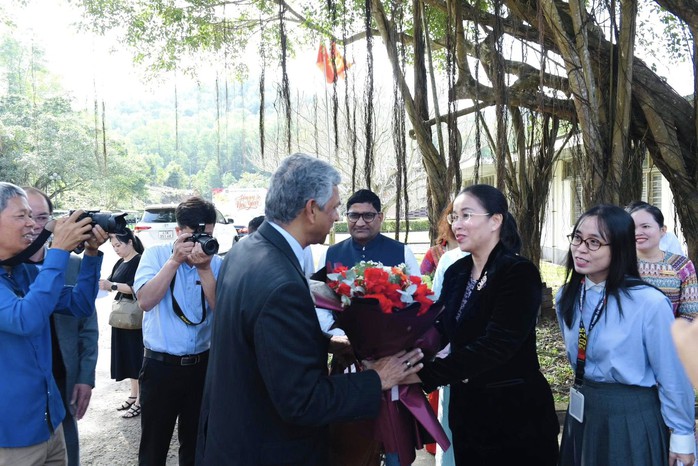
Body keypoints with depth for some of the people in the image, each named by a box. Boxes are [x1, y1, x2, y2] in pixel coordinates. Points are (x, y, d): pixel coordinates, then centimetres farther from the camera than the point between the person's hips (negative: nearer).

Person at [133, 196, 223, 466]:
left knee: (195, 444, 18)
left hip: (202, 364, 2)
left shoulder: (217, 264, -1)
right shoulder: (156, 255, -4)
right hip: (160, 365, -2)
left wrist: (204, 269, -23)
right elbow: (145, 300, -18)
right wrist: (175, 260, -22)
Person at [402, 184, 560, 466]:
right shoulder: (456, 272, 3)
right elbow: (442, 329, 3)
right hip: (465, 405, 6)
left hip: (515, 411, -6)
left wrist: (424, 374, -32)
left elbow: (496, 346, -27)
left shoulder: (520, 273, -18)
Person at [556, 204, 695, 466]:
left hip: (633, 420, -5)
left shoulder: (650, 303, -20)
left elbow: (673, 377, -12)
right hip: (582, 414, 5)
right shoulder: (566, 297, -2)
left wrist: (682, 435, -5)